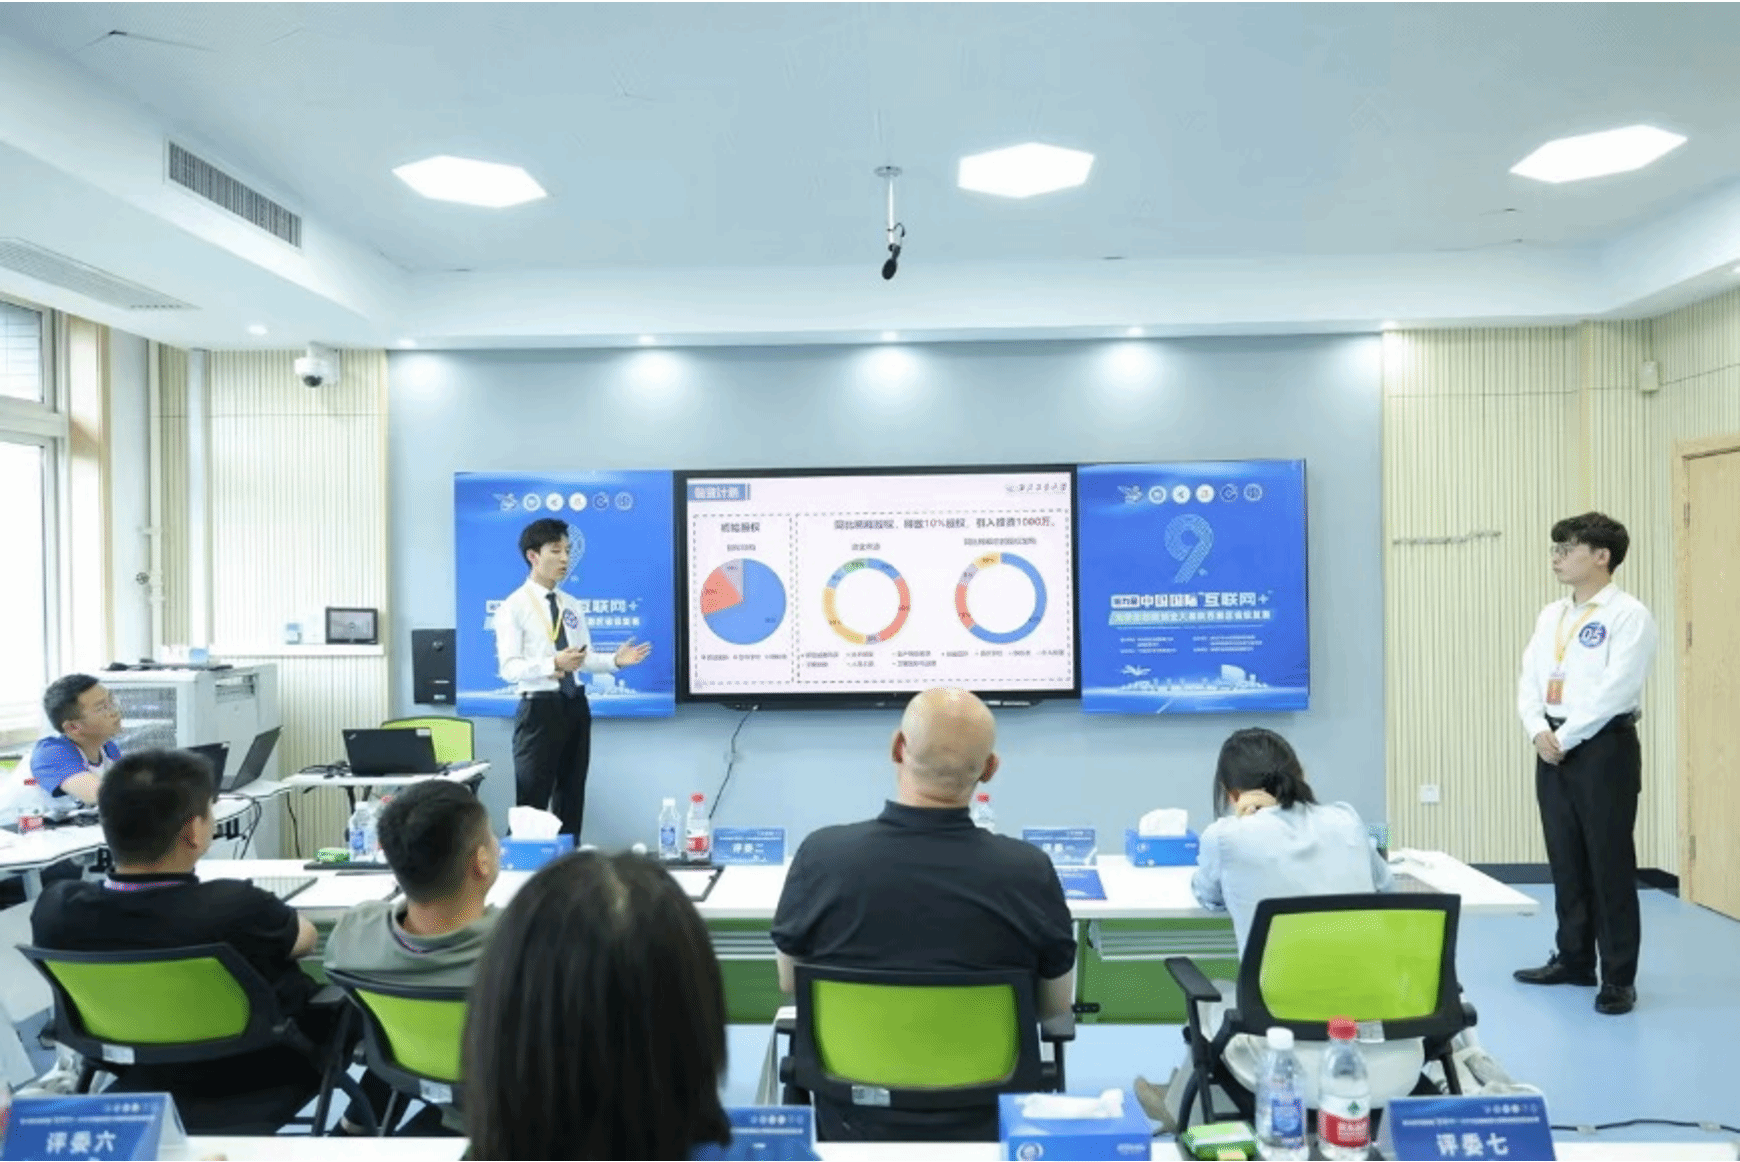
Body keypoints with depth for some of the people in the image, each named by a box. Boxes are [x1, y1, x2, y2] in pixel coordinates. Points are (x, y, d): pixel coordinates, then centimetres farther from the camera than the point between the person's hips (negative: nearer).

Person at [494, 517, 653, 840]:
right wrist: (553, 664, -31)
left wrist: (615, 661, -8)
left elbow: (585, 659, 11)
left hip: (575, 706, 7)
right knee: (532, 802, -2)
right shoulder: (514, 607, -8)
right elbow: (508, 668, -17)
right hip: (539, 708, -6)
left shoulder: (571, 606, 11)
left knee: (572, 797, 15)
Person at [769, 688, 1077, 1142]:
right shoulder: (1029, 871, -24)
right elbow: (1058, 1011, -5)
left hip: (853, 1122, 1)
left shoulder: (822, 856, -22)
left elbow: (789, 982, -2)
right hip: (985, 1123, 0)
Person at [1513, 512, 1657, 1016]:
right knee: (1565, 861, 13)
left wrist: (1566, 738, -15)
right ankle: (1573, 959, 27)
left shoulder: (1629, 615, -9)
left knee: (1610, 865, 0)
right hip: (1553, 749, 7)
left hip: (1604, 748, -7)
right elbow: (1529, 680, 10)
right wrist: (1539, 731, -7)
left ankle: (1619, 978, 11)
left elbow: (1615, 690, -17)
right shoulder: (1550, 615, 13)